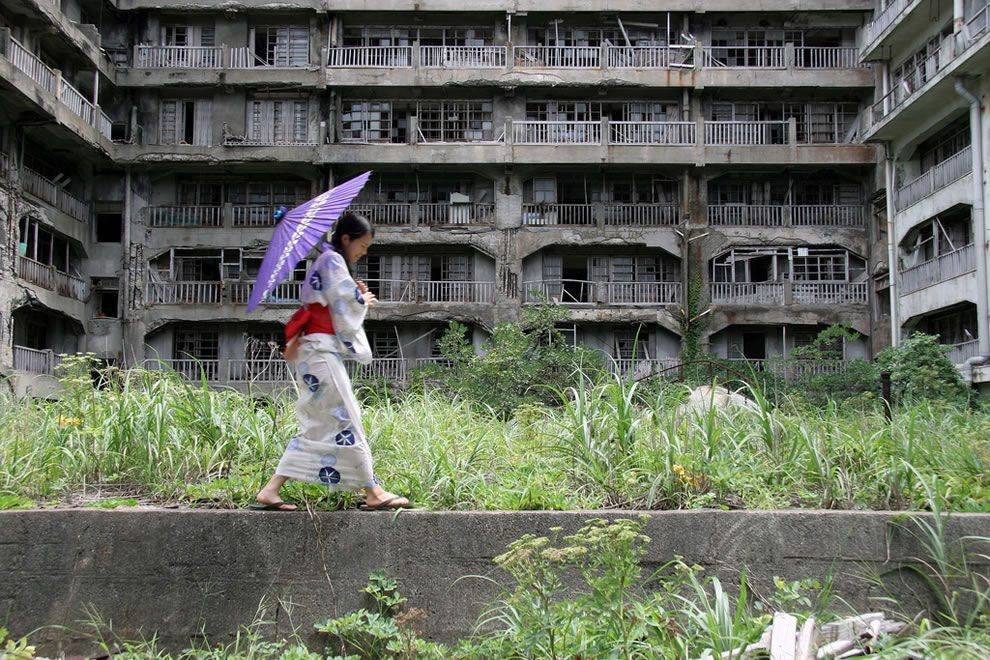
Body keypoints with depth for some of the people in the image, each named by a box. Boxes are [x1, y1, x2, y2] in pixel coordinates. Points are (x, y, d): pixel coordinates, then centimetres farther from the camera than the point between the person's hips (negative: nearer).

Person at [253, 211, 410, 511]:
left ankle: (271, 491, 3)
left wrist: (358, 297, 11)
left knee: (317, 426, 8)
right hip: (322, 349, -10)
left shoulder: (321, 262, 25)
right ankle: (373, 493, -4)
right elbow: (347, 306, -13)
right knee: (345, 420, -7)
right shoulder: (333, 261, -5)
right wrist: (365, 301, 7)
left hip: (309, 350, 10)